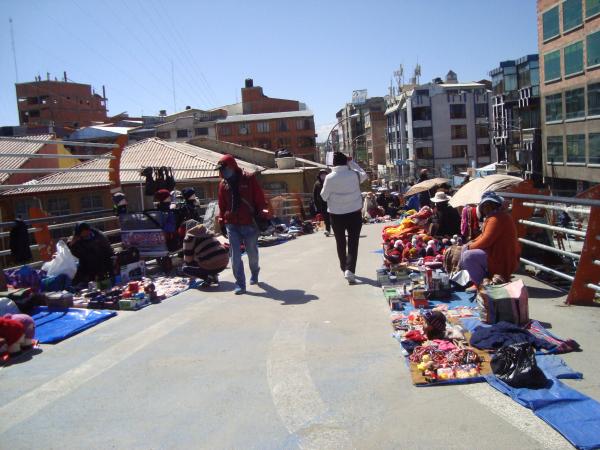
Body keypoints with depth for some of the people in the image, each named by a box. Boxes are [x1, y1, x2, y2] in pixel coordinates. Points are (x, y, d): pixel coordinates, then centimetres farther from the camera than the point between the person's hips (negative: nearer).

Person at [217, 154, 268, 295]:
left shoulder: (249, 179, -4)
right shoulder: (223, 184, 8)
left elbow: (260, 199, -5)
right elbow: (222, 205, 13)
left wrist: (264, 215, -9)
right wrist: (221, 221, 9)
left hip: (249, 224, -3)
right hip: (231, 225, 3)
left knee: (252, 253, 11)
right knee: (235, 256, -4)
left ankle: (254, 274, 40)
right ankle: (240, 284, 3)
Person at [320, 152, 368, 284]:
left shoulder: (330, 177, -10)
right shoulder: (354, 174, -7)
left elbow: (324, 196, -1)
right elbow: (364, 175, 17)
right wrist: (351, 163, 15)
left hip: (336, 214, 0)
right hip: (354, 213, 0)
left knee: (340, 242, 16)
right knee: (353, 242, 2)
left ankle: (344, 267, 31)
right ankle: (349, 270, -13)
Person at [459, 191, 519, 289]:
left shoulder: (497, 218, -21)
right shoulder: (493, 216, 14)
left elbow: (486, 241, -24)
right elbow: (485, 235, 21)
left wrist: (470, 246, -10)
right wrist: (473, 242, 4)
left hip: (502, 260, -11)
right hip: (496, 253, 11)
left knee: (468, 256, -24)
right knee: (465, 248, 14)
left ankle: (480, 285, -10)